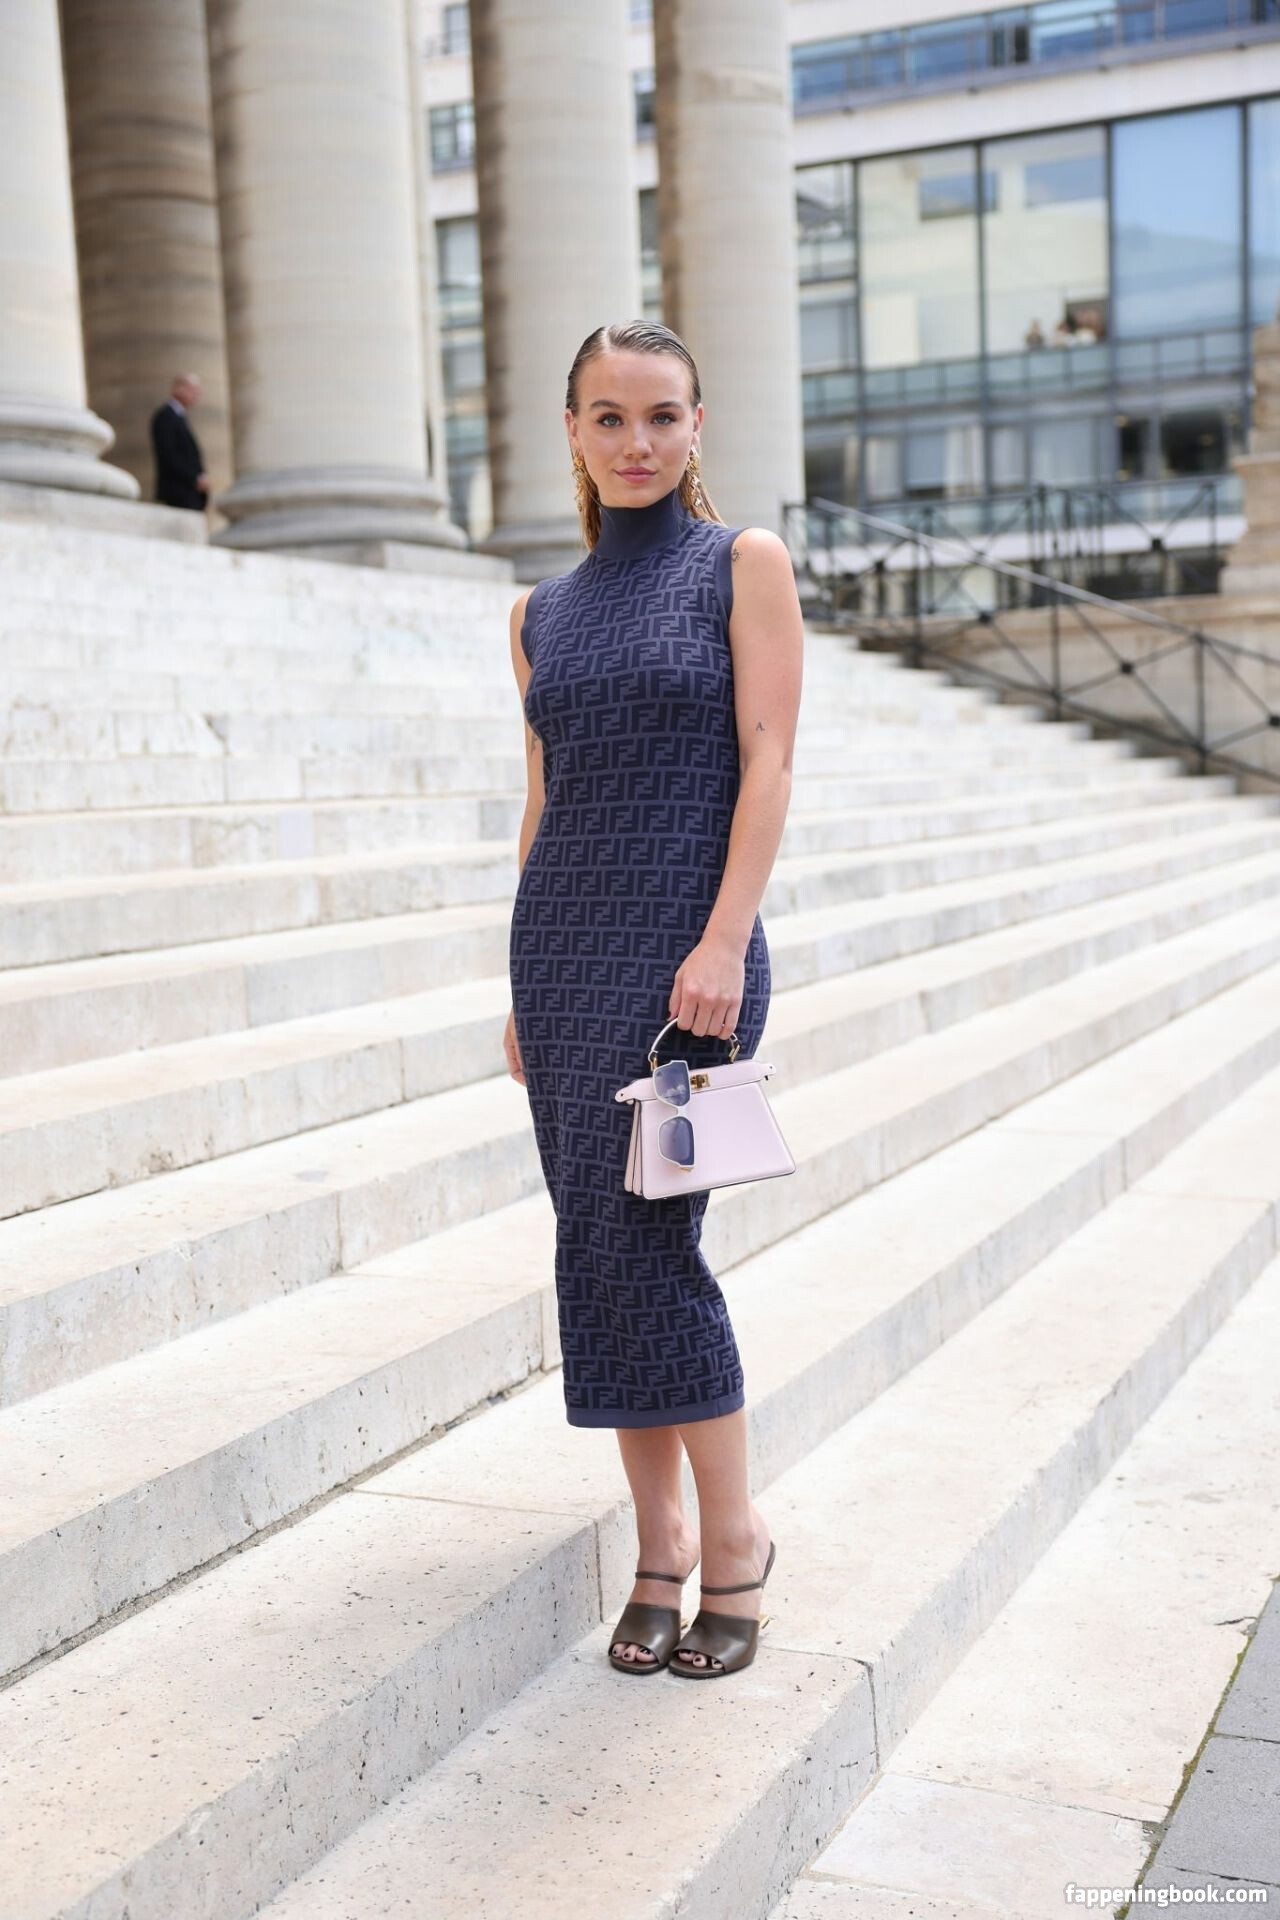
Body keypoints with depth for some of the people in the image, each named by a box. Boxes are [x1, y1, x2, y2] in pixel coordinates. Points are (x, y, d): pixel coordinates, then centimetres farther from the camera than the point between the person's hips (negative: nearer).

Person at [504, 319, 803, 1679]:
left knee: (638, 1241, -10)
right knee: (596, 1249, 5)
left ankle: (732, 1537, 8)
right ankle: (660, 1541, 18)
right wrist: (528, 988, 14)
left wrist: (722, 942, -17)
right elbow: (545, 802, 16)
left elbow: (768, 759, -8)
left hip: (682, 945, -5)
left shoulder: (744, 563, 1)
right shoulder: (543, 611, 14)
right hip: (561, 940, 5)